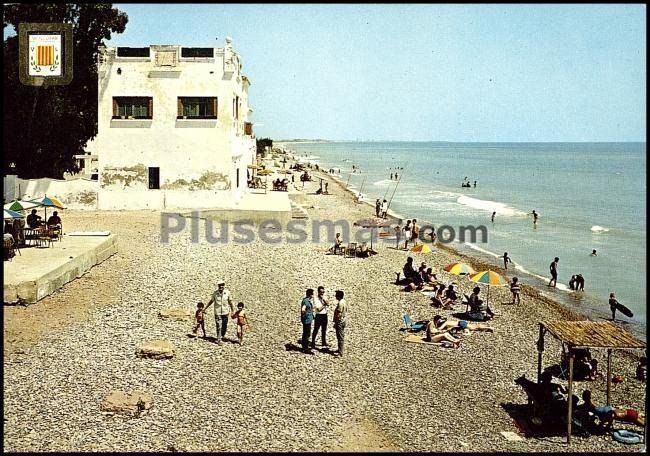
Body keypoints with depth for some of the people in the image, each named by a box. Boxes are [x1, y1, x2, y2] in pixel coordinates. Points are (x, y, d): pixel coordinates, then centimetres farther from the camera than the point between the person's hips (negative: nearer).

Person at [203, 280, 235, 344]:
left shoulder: (227, 292, -8)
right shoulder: (215, 293, -7)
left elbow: (230, 302, 0)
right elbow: (211, 301, 7)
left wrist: (232, 310, -1)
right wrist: (205, 308, 9)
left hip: (225, 312, 1)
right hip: (217, 312, -1)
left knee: (225, 326, 12)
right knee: (219, 327, -4)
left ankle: (223, 335, 39)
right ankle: (219, 340, 6)